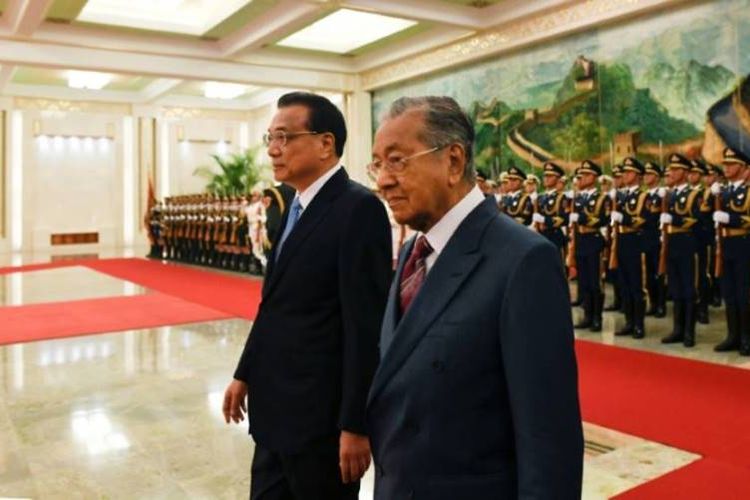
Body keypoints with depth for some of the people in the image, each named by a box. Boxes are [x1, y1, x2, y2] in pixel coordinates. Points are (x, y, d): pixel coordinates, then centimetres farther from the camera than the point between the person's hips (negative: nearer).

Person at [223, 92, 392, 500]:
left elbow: (365, 325, -21)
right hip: (277, 409, 8)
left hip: (320, 415, -8)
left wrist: (355, 424, -20)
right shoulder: (297, 207, 10)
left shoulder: (358, 209, -18)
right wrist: (246, 374, 16)